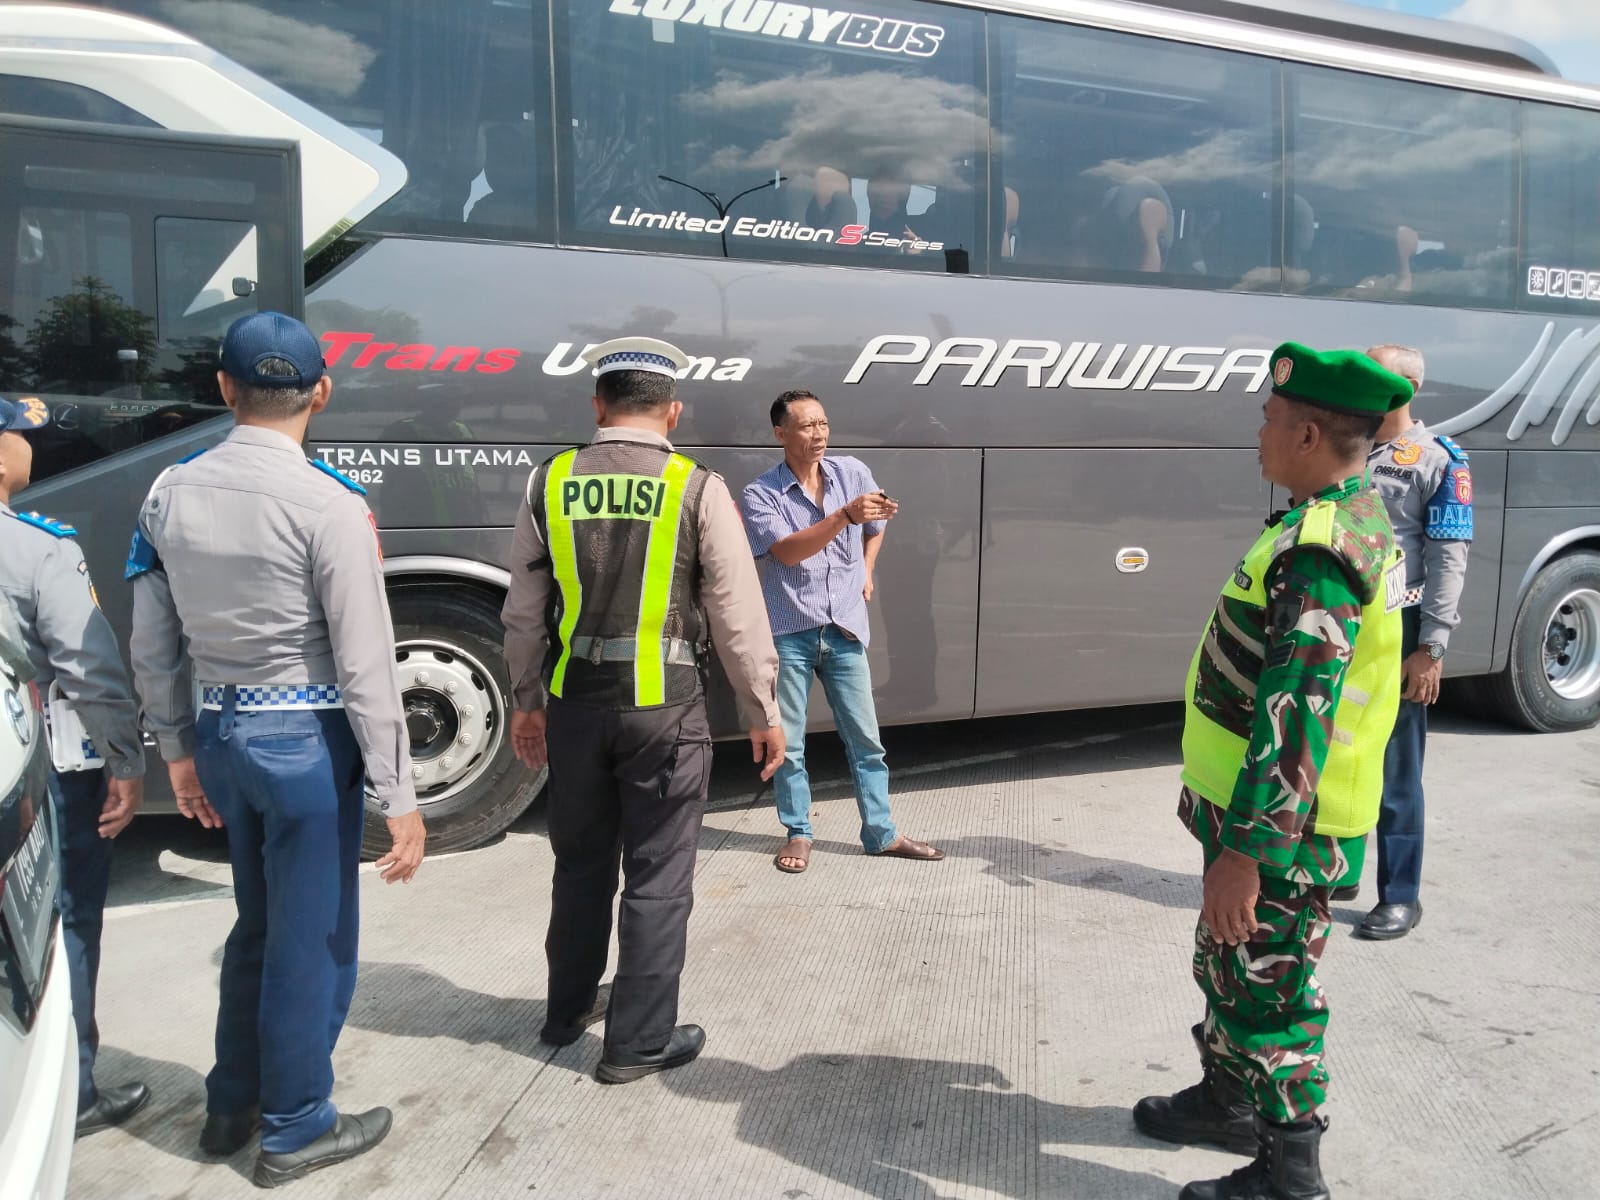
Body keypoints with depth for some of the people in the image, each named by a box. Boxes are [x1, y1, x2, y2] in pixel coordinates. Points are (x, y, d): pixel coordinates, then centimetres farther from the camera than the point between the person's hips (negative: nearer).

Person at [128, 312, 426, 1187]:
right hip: (305, 740, -6)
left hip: (222, 735, 7)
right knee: (311, 940, 10)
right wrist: (399, 797, -12)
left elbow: (152, 649, 8)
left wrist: (178, 748, 21)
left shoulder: (170, 492, 2)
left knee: (258, 926, 24)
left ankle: (231, 1106, 39)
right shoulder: (329, 503, -16)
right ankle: (294, 1130, 27)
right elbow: (365, 667, -17)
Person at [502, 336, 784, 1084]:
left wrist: (526, 701, 18)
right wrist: (762, 712, 3)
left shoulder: (550, 484, 1)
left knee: (581, 864, 20)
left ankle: (569, 1010, 37)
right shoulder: (697, 490, -8)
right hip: (663, 708, -4)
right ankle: (638, 1040, 18)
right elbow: (738, 615, -6)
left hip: (575, 703, 4)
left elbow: (524, 611, 6)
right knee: (657, 876, 9)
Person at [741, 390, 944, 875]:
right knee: (788, 740, 6)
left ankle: (882, 833, 20)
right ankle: (798, 834, 22)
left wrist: (866, 571, 12)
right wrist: (844, 516, -32)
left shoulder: (853, 472, 3)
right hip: (790, 633, -2)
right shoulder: (761, 494, -8)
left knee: (864, 738, 8)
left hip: (844, 629, 3)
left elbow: (875, 526, 23)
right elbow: (786, 551, -24)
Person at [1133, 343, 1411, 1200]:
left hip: (1279, 829, -10)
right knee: (1226, 964, 25)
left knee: (1266, 992, 6)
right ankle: (1227, 1100, 44)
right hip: (1267, 807, 10)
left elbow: (1296, 714, -30)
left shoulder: (1319, 550, -25)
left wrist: (1246, 851, -27)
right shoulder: (1352, 520, 9)